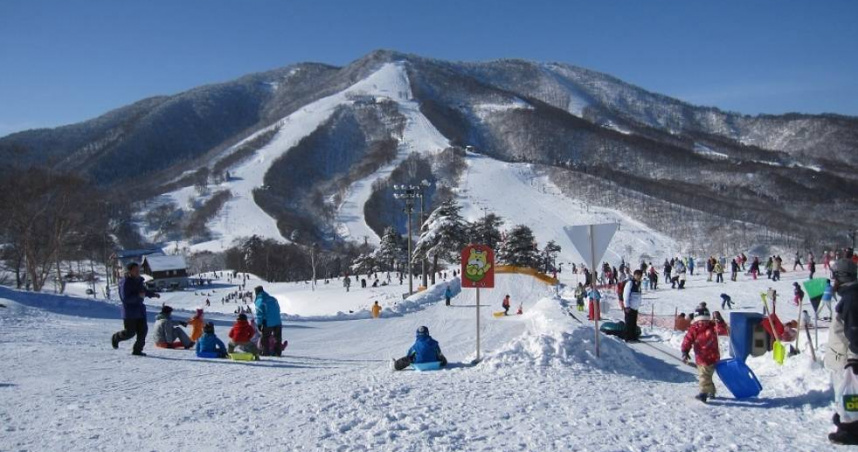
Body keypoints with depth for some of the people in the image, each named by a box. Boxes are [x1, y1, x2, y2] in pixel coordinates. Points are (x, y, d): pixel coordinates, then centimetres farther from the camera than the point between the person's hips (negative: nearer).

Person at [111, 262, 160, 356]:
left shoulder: (139, 280, 8)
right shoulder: (125, 282, -17)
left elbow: (144, 290, 28)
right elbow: (125, 298, -23)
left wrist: (153, 294, 17)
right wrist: (138, 295, -29)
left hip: (140, 309, 7)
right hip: (129, 311, -7)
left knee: (143, 330, 1)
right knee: (130, 332, 1)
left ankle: (137, 350, 10)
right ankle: (115, 338, 30)